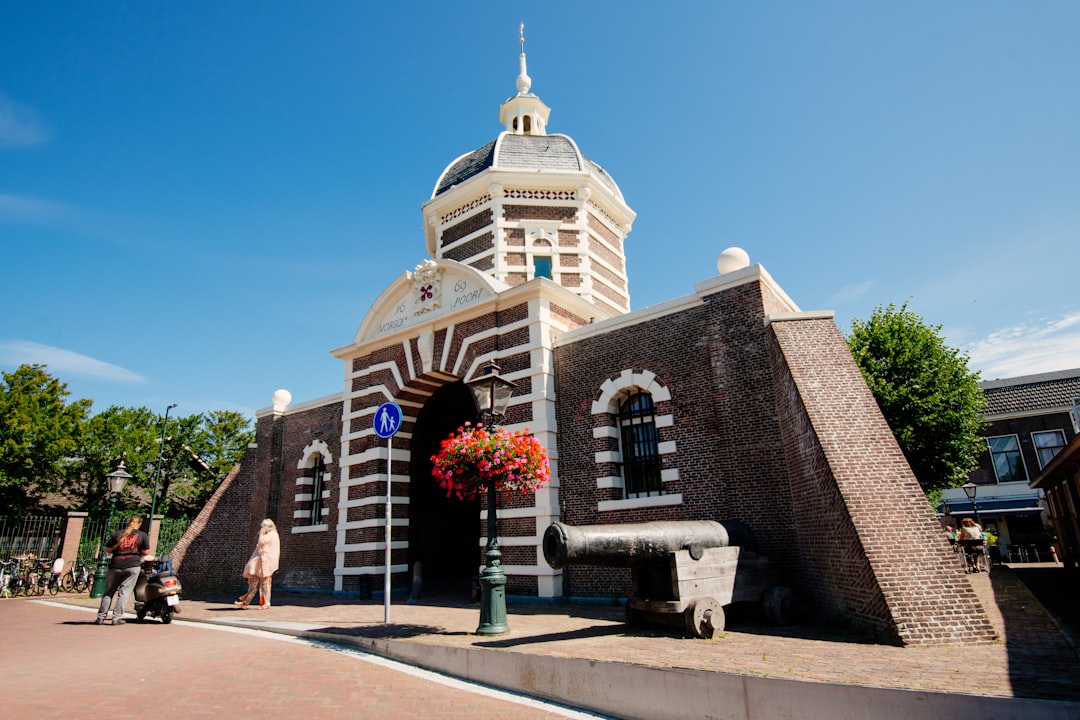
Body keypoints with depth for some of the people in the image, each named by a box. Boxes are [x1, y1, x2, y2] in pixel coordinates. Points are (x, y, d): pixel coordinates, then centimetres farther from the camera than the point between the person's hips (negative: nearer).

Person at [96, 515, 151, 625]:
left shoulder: (118, 534, 9)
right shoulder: (143, 535, 3)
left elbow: (107, 550, 10)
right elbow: (146, 552, 0)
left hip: (115, 565, 2)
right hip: (132, 566, -2)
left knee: (109, 592, 12)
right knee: (124, 591, 1)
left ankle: (101, 617, 13)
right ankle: (117, 618, -4)